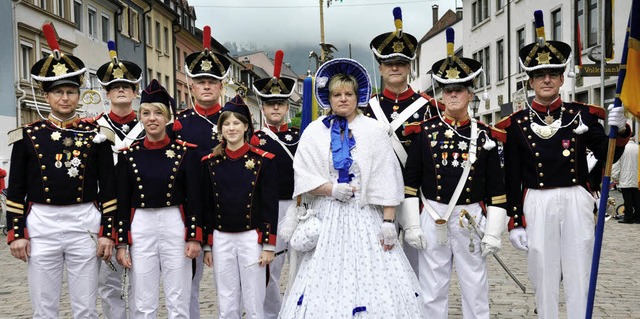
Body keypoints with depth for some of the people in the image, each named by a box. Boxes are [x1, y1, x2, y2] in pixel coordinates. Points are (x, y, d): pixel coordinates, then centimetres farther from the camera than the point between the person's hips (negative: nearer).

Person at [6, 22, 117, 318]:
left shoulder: (96, 134, 3)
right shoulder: (28, 135, 4)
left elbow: (108, 187, 3)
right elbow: (16, 189, 5)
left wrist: (107, 232, -2)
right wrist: (16, 233, -1)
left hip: (85, 225, 0)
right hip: (41, 225, 0)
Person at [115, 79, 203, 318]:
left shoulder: (185, 151, -1)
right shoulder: (129, 154, 3)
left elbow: (195, 198, -1)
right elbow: (122, 202, 5)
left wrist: (194, 237, -6)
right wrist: (122, 243, 2)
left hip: (175, 227, -1)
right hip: (141, 229, 1)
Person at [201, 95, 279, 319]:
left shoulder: (263, 160, -4)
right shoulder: (210, 162, 5)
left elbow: (270, 205, -4)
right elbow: (207, 206, 8)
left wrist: (269, 245, -6)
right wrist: (207, 245, 7)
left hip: (251, 238, -3)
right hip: (221, 239, 3)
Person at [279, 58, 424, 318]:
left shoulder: (374, 130, 2)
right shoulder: (314, 131, 6)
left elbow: (386, 179, -3)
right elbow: (302, 176, 3)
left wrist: (388, 221, -8)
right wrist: (331, 189, -12)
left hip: (367, 218, -1)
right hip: (328, 218, 1)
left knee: (374, 281, -4)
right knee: (326, 283, 0)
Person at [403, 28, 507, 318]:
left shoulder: (484, 134, 1)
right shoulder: (426, 130, 0)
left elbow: (496, 187, 2)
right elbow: (411, 179, 1)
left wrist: (493, 232, -2)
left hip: (471, 219, 0)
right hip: (432, 218, 0)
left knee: (475, 287, 11)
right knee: (432, 290, 9)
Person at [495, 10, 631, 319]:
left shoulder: (581, 114, 3)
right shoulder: (517, 123, 0)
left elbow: (607, 156, 4)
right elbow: (512, 178, 1)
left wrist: (619, 131, -15)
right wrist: (514, 222, -1)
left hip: (576, 203, 1)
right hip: (536, 206, -1)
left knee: (579, 274, 6)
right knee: (543, 274, 8)